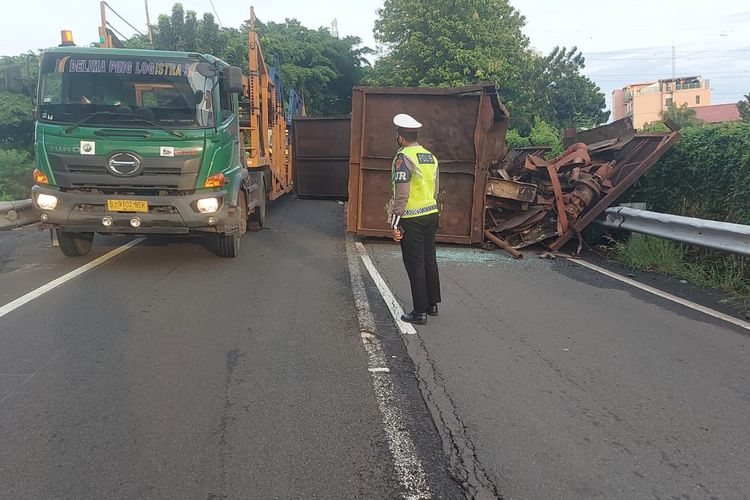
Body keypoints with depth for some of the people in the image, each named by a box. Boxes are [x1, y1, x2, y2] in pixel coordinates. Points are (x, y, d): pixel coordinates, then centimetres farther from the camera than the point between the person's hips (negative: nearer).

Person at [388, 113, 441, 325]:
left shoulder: (403, 157, -14)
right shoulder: (431, 156, 10)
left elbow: (401, 194, -19)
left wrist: (395, 224, -15)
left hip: (412, 219, -7)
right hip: (431, 213, 8)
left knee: (415, 264, -1)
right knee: (429, 259, 16)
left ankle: (420, 312, 5)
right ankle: (432, 304, 26)